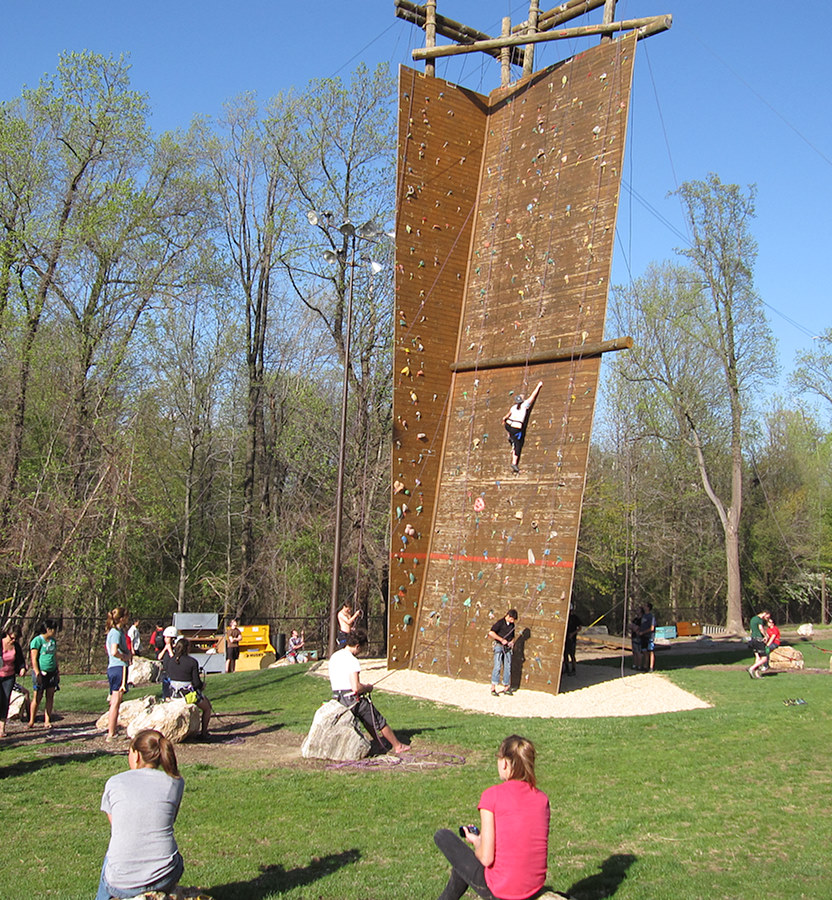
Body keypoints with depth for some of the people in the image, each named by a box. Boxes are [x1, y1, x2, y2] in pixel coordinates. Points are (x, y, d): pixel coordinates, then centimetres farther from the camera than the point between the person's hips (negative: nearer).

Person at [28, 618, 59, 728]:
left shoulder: (53, 641, 14)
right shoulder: (37, 640, -8)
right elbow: (34, 658, -11)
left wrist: (58, 671, 18)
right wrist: (37, 673, -16)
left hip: (52, 673, 6)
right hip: (41, 672, -6)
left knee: (50, 696, 4)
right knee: (37, 697, -3)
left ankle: (47, 721, 8)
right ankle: (31, 722, 6)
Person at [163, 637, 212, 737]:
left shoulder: (168, 659, -6)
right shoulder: (192, 662, -18)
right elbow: (196, 683, -17)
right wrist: (202, 685, 7)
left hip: (174, 694, 6)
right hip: (190, 694, -6)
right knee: (207, 708, 22)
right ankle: (204, 732, 20)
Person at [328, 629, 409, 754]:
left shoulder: (334, 656, 8)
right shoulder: (352, 661, -20)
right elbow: (356, 688, -27)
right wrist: (368, 688, -6)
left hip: (338, 699, 8)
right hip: (353, 700, -8)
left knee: (367, 718, 30)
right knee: (380, 722, 10)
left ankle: (380, 742, 39)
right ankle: (398, 746, 22)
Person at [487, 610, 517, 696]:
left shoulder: (512, 625, 12)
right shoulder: (500, 623, -9)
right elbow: (491, 633, -16)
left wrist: (512, 641, 3)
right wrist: (501, 639, -17)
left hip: (507, 648, 6)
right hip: (499, 646, -6)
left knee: (508, 668, 5)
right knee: (497, 666, -13)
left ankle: (506, 687, 14)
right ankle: (493, 688, -12)